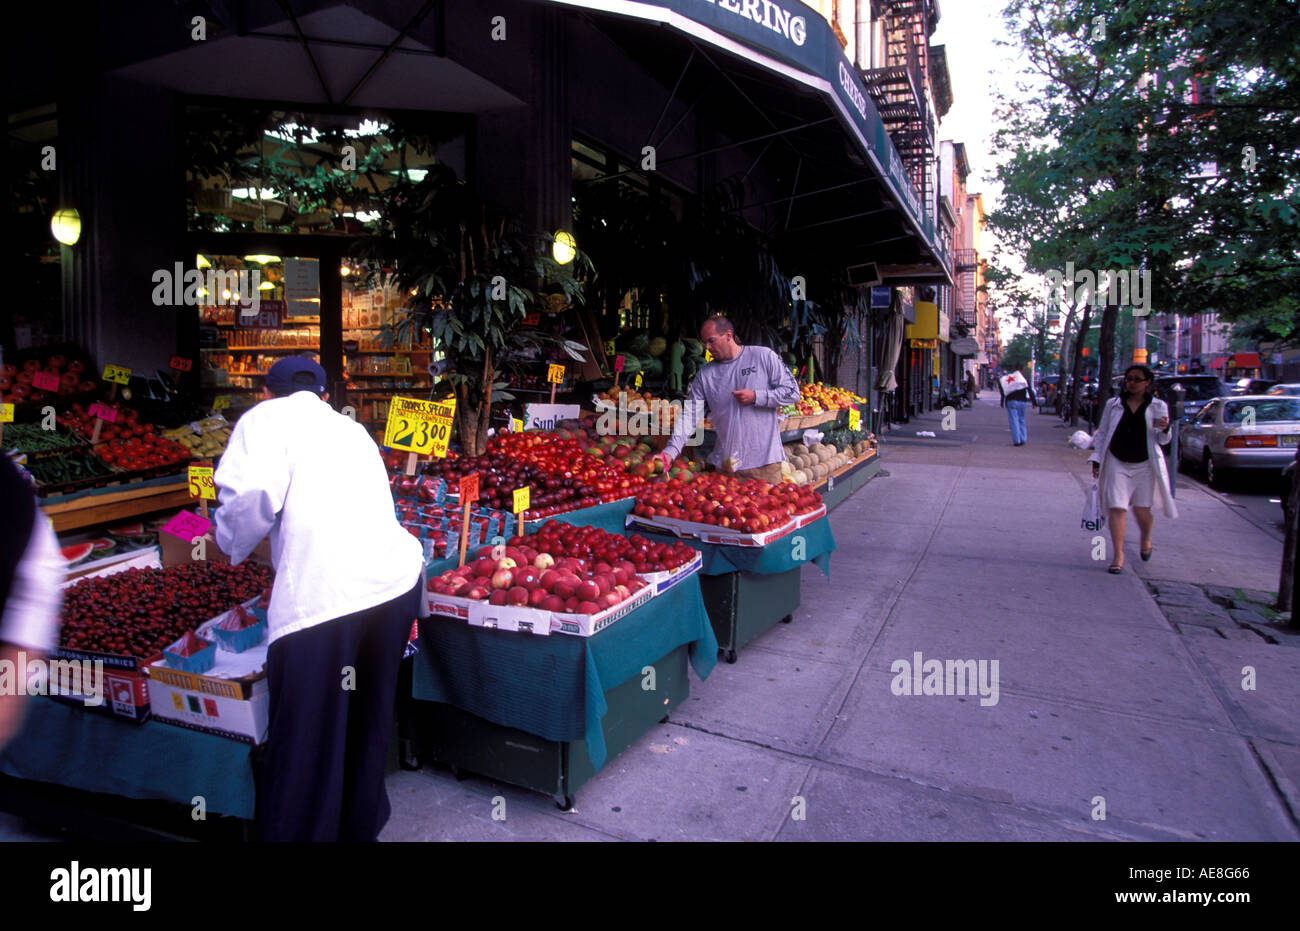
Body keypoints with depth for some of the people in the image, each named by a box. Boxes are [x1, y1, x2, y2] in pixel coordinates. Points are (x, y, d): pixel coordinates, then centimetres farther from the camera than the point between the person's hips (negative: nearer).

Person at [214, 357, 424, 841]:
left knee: (306, 738, 7)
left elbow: (252, 495, -7)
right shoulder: (352, 428, 27)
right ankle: (361, 825, 41)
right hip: (398, 578, 7)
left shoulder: (267, 417, 9)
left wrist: (233, 546, 13)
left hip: (321, 596, -6)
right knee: (368, 725, 23)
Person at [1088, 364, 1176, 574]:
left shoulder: (1157, 406, 3)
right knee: (1117, 508, -8)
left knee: (1141, 510, 0)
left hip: (1145, 465, 0)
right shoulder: (1113, 404, 5)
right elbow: (1102, 433, 9)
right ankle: (1119, 555, -2)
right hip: (1117, 464, 1)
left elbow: (1162, 440, 2)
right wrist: (1096, 459, 1)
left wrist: (1165, 429, -20)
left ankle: (1146, 540, 33)